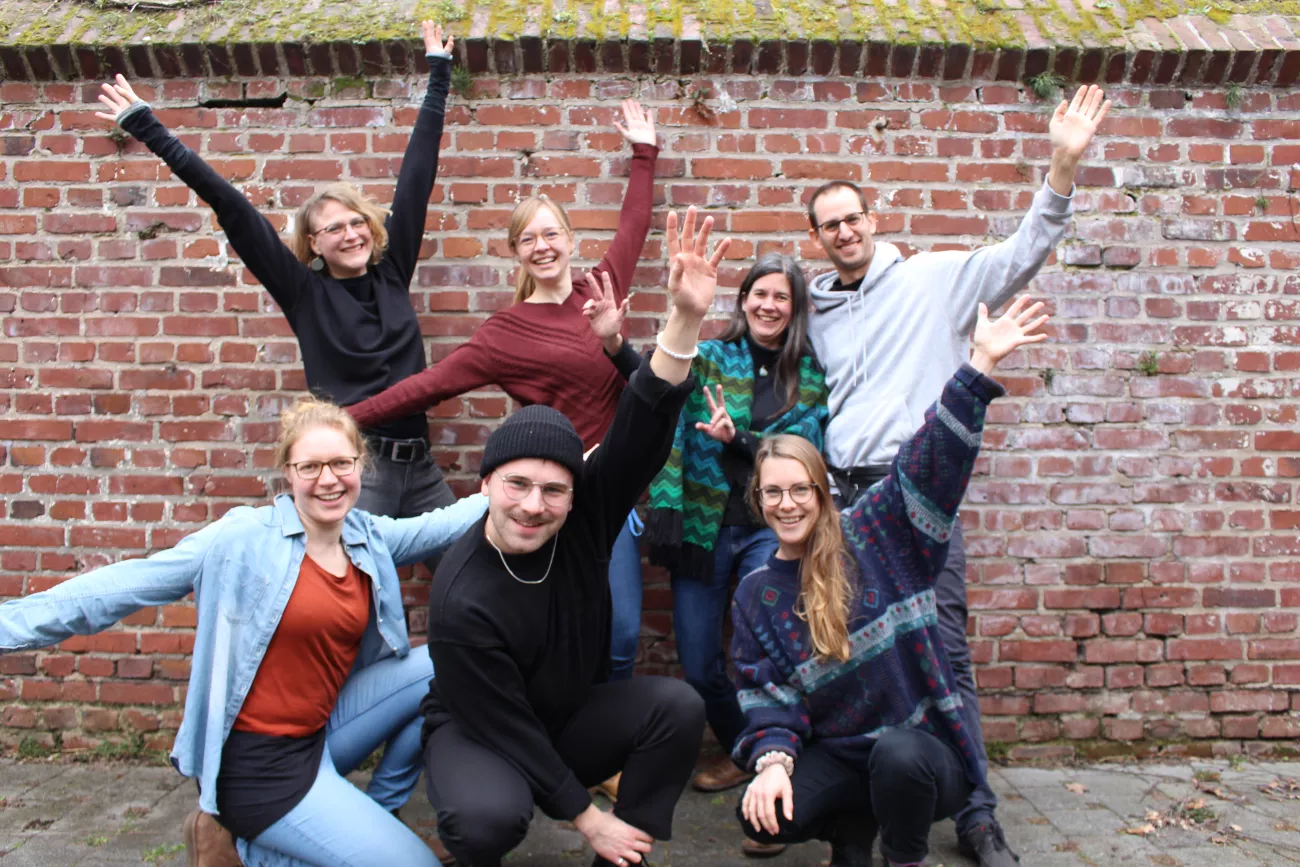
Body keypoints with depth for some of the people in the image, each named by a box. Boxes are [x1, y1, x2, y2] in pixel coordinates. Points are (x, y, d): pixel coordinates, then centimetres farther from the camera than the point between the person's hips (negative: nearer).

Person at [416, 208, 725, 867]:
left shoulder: (583, 514, -18)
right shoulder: (463, 598, -29)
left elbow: (642, 432, -32)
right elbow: (503, 726, -22)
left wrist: (685, 319, -46)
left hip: (576, 715, 4)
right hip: (478, 733, -4)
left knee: (677, 706, -22)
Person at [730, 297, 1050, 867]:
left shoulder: (872, 533, -3)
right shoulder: (755, 594, 4)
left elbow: (929, 463, -13)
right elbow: (765, 690, -2)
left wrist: (980, 365, -23)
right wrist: (773, 760, -21)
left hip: (920, 748, -2)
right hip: (835, 754, 2)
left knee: (896, 754, -36)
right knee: (762, 815, -24)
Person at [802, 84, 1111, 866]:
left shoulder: (933, 280, 4)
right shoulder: (815, 314, 16)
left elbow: (1025, 252, -7)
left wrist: (1065, 164, -19)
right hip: (842, 494, 4)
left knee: (945, 652, -3)